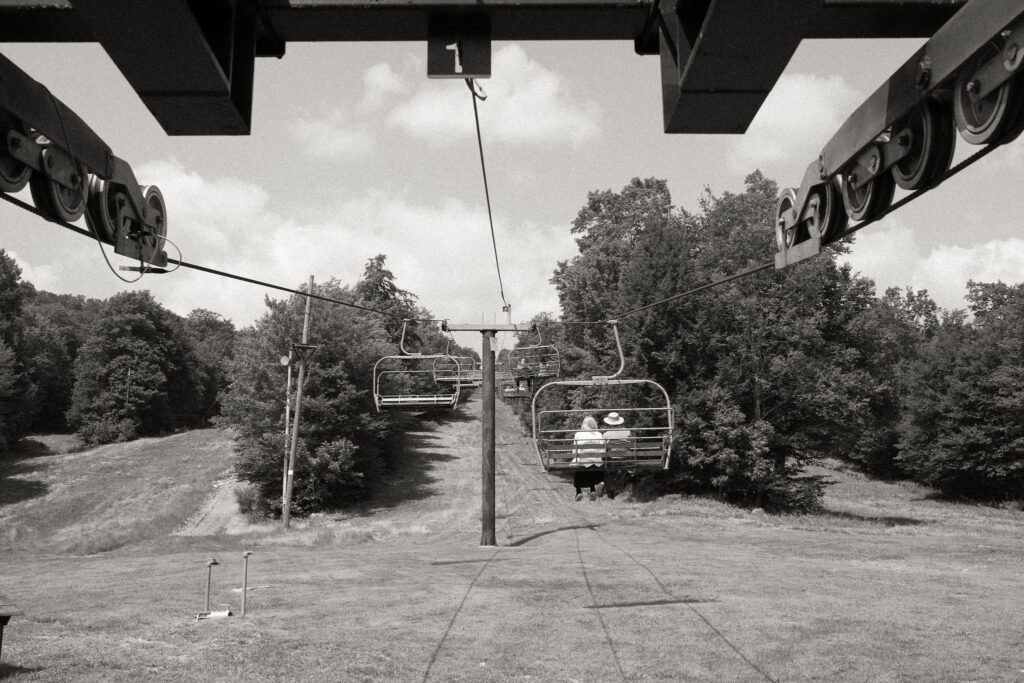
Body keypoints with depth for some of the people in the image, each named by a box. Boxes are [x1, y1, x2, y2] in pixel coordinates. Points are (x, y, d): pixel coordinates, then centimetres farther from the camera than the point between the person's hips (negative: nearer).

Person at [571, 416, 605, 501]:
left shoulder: (578, 434, -4)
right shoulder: (599, 435, 2)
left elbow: (575, 452, -5)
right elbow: (602, 451, 2)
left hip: (583, 464, -3)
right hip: (597, 464, 3)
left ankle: (579, 491, 11)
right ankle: (593, 490, 21)